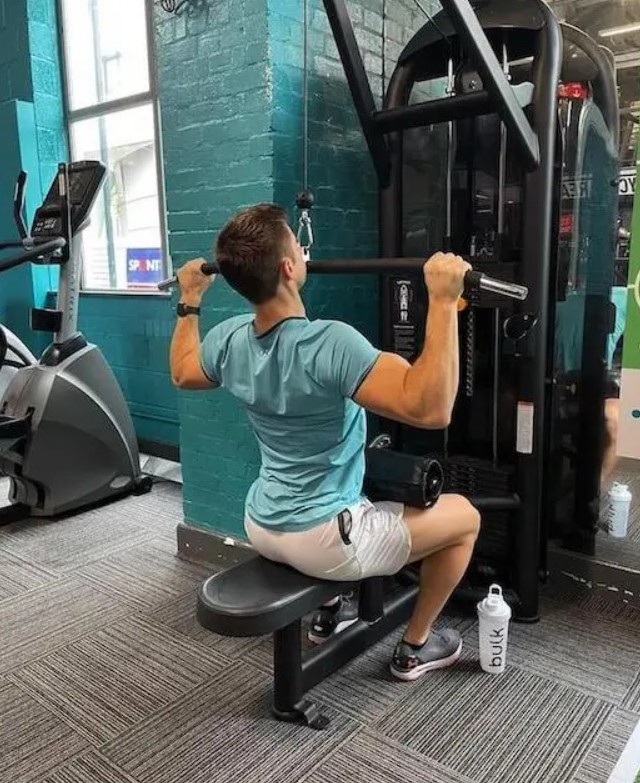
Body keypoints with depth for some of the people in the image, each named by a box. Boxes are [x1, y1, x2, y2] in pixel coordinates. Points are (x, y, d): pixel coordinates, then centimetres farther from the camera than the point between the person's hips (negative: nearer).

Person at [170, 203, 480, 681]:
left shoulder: (229, 339, -6)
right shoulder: (329, 344, -30)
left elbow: (182, 373, 17)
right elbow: (431, 408, -39)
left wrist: (190, 299, 21)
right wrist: (444, 300, -38)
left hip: (262, 527, 8)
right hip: (326, 540, -7)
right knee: (464, 516, 10)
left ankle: (330, 612, 45)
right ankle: (416, 647, 24)